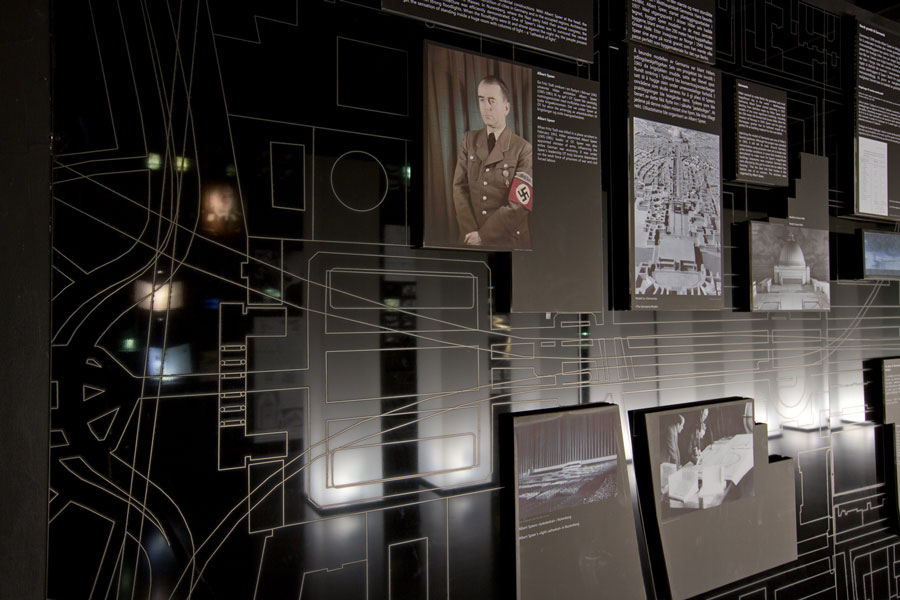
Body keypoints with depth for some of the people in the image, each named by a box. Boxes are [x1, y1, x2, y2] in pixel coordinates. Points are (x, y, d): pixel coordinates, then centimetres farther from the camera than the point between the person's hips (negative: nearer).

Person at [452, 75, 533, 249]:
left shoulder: (523, 149, -7)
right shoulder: (469, 140, 6)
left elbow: (521, 204, -12)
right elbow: (460, 187, -1)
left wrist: (483, 234, -14)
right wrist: (470, 233, -12)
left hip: (509, 241, -3)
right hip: (471, 240, 3)